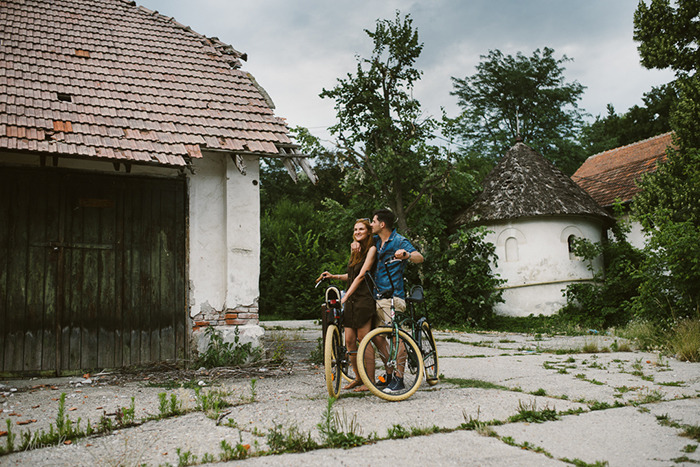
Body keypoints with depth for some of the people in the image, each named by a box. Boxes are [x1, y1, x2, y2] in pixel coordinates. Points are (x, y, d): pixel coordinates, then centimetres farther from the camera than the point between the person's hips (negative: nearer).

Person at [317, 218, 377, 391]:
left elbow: (361, 275, -13)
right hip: (351, 301, 8)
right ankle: (358, 377, 18)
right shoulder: (356, 251, 19)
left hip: (364, 299, -8)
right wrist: (333, 276, 9)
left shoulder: (371, 249, -5)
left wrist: (345, 296, -18)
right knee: (349, 341, 5)